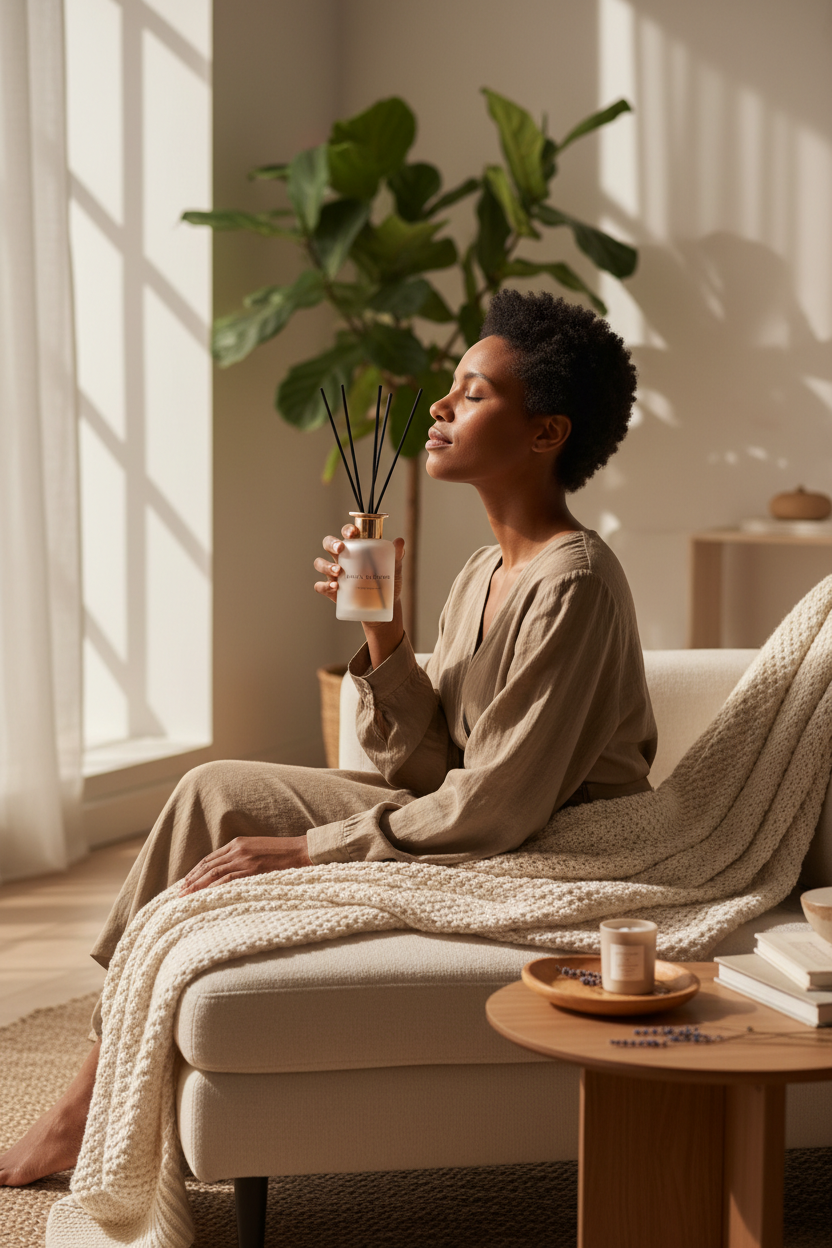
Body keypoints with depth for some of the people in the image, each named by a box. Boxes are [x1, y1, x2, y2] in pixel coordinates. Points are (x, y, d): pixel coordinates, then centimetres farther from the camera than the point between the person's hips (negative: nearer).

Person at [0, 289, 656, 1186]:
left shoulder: (575, 583, -19)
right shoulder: (483, 575, 10)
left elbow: (495, 806, -23)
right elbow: (422, 767, 5)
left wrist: (306, 848, -18)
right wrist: (383, 627, -9)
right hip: (472, 839, 9)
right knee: (215, 791, -1)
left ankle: (92, 1111, 5)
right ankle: (95, 1099, 3)